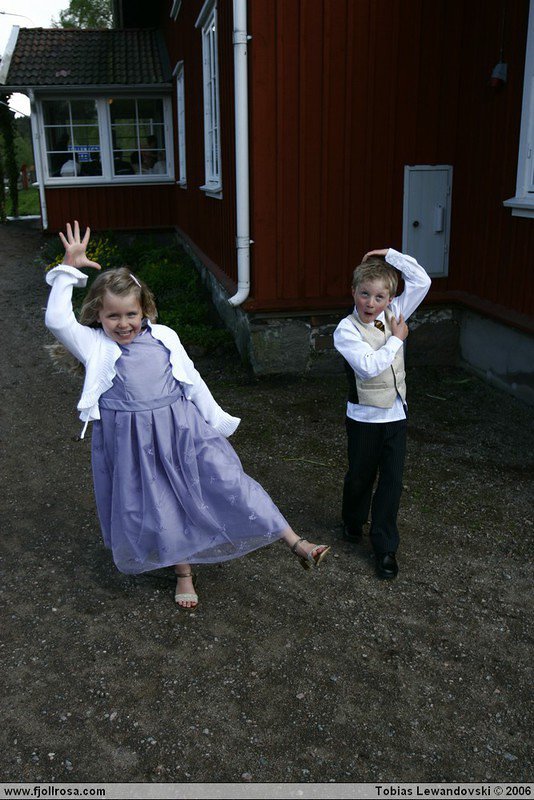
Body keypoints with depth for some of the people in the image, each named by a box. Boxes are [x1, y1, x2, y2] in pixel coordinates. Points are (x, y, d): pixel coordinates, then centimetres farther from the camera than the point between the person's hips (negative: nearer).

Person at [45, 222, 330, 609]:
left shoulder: (163, 337, 3)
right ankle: (183, 571, 36)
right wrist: (69, 269, -19)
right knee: (157, 507, 11)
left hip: (182, 428, 1)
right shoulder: (94, 345, -2)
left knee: (226, 482, -4)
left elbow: (192, 381, 9)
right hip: (133, 439, 0)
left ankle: (297, 543, 1)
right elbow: (57, 320, -18)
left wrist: (215, 422, 10)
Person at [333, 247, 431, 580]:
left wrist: (390, 254, -7)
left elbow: (422, 281, -1)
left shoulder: (394, 314, 1)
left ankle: (385, 546, 17)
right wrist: (397, 338, -15)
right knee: (361, 475, 16)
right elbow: (370, 365, -28)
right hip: (365, 417, -3)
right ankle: (353, 521, 45)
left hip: (396, 414, 4)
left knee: (392, 481, 5)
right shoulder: (346, 330, -15)